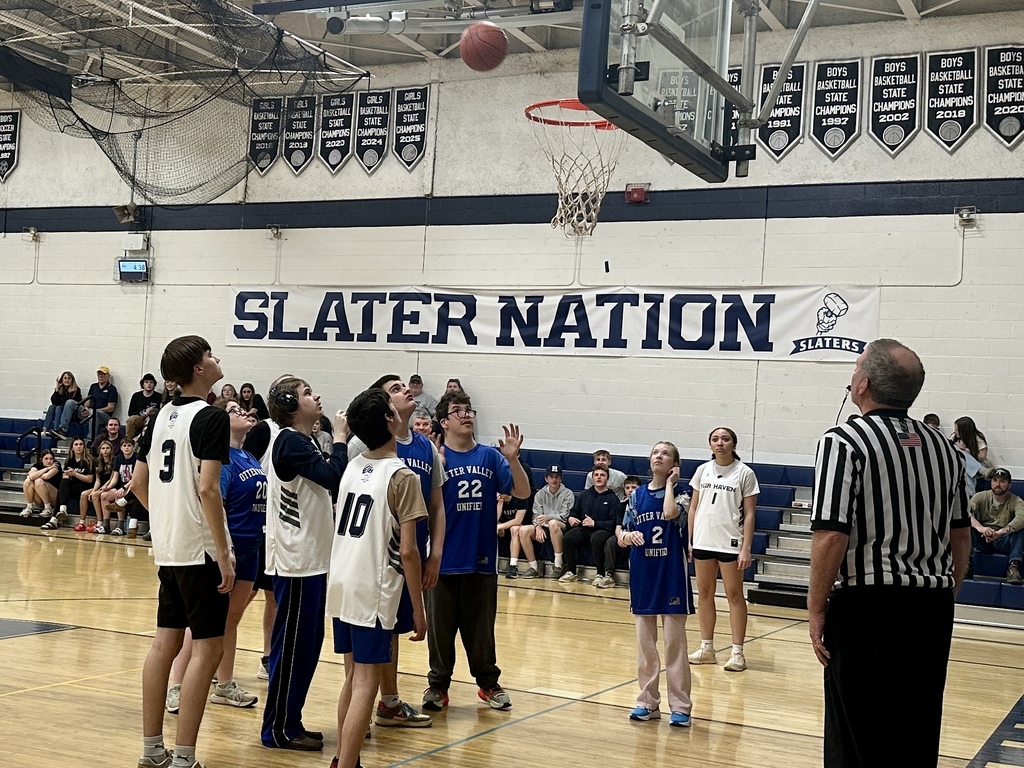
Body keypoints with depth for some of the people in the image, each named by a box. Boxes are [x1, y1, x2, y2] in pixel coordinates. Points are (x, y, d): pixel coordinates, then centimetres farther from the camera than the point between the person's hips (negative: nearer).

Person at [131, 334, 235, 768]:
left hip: (167, 548, 8)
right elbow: (207, 489, -21)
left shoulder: (162, 416, 11)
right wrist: (224, 556, -17)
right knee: (207, 649, -2)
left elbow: (138, 482, 15)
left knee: (165, 642, 13)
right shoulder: (211, 417, -13)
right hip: (201, 550, -8)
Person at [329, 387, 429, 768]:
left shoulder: (353, 465, 10)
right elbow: (407, 550, -12)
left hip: (340, 586, 8)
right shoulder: (402, 476, -10)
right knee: (366, 684, -4)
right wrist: (418, 608, -6)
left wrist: (401, 420, 41)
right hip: (373, 591, -7)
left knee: (354, 677, 18)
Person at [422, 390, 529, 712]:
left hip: (482, 559, 2)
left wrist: (512, 459, -16)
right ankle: (438, 685, 21)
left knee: (481, 628, 13)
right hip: (444, 561, -2)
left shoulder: (490, 457, 4)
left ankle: (489, 683, 26)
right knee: (440, 628, 8)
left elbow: (522, 492, -1)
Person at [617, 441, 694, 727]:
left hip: (672, 578, -4)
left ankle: (680, 706, 4)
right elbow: (620, 532, 9)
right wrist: (626, 535, -14)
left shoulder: (680, 494, -3)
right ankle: (648, 702, 18)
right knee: (644, 644, 9)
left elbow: (670, 513, -26)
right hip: (642, 578, 4)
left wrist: (670, 483, -12)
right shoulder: (637, 496, 6)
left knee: (675, 644, -2)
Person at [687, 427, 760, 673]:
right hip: (702, 541, 4)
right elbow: (693, 507, 12)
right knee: (704, 593, 9)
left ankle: (737, 652, 4)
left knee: (734, 595, 0)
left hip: (730, 542, -4)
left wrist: (746, 549, -10)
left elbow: (749, 514, -4)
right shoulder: (703, 470, 8)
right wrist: (689, 540, 6)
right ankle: (706, 648, 17)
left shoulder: (745, 473, -2)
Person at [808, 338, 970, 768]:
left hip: (867, 606, -6)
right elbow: (961, 536, 15)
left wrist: (816, 610, -9)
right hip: (932, 608, 6)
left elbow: (831, 536, -17)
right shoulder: (943, 448, 10)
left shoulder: (844, 441, -10)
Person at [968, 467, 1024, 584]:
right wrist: (980, 528, -38)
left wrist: (999, 532, -38)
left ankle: (1013, 567, -32)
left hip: (1004, 543, -1)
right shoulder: (980, 497, 2)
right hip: (981, 541, 1)